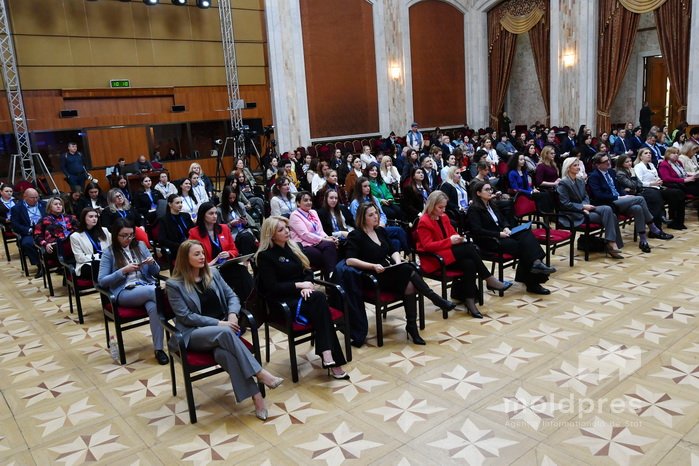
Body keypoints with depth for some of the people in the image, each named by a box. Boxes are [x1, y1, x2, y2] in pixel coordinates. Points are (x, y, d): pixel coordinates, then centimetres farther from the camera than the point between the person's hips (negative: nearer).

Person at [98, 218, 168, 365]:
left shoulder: (140, 246, 12)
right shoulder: (109, 253, 3)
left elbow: (155, 272, 16)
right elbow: (102, 281, -2)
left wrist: (152, 263, -8)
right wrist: (123, 271, -14)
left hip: (147, 286, 3)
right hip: (124, 292, -3)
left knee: (153, 306, -34)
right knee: (155, 292, -36)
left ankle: (159, 349, -27)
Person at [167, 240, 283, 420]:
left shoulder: (212, 273, 10)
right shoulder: (174, 285, -4)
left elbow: (232, 296, 11)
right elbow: (185, 316, -10)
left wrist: (232, 314, -12)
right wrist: (217, 323, -18)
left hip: (221, 327, 3)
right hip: (194, 333, -3)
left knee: (223, 352, -33)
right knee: (225, 332, -36)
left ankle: (256, 396, -37)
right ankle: (260, 374, -34)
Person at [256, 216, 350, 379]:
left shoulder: (294, 247, 16)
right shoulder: (265, 256, -4)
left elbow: (308, 270, 14)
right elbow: (272, 287, -11)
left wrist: (306, 286, -8)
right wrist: (299, 285, -15)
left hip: (301, 294, 6)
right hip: (282, 302, -5)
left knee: (319, 299, -32)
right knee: (318, 299, -32)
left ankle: (327, 354, -39)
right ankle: (332, 361, -36)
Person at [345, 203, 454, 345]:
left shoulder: (380, 230, 17)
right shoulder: (355, 235, -2)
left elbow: (393, 251, 18)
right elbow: (350, 260, -13)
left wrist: (398, 262, -5)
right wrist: (373, 266, -22)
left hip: (391, 272, 6)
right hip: (374, 278, -6)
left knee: (409, 285, -27)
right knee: (408, 270, -29)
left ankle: (412, 327, -23)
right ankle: (437, 300, -18)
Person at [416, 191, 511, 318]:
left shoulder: (444, 217, 13)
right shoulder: (424, 222, -12)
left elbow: (452, 233, 20)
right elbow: (427, 246, -19)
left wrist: (458, 238, -6)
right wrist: (450, 241, -24)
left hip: (447, 252, 8)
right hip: (433, 259, -8)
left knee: (469, 264, -26)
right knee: (469, 248, -25)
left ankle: (469, 299, -23)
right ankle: (489, 280, -16)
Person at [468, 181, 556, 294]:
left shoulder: (491, 205, 19)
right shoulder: (474, 209, -7)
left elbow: (503, 219, 22)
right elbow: (477, 231, -18)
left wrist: (506, 228, -2)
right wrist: (499, 234, -20)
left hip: (500, 235, 7)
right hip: (489, 241, -7)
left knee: (526, 234, -21)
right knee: (521, 246, -26)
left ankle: (536, 262, -37)